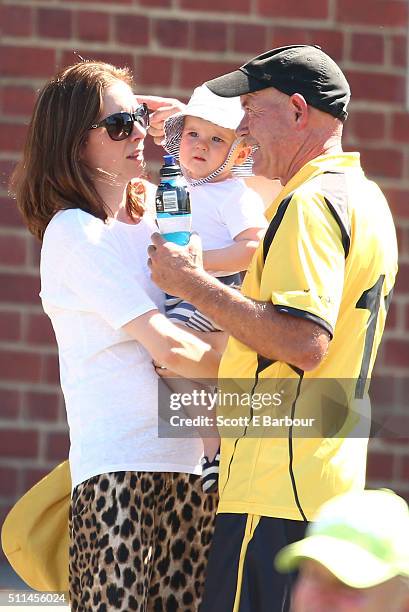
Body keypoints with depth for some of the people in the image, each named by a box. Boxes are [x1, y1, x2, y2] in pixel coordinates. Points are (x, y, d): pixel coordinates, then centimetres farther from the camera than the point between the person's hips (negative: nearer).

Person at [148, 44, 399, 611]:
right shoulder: (368, 201, 19)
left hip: (279, 490, -11)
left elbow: (304, 343, -24)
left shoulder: (310, 204, -13)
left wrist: (196, 285, -16)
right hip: (333, 484, 11)